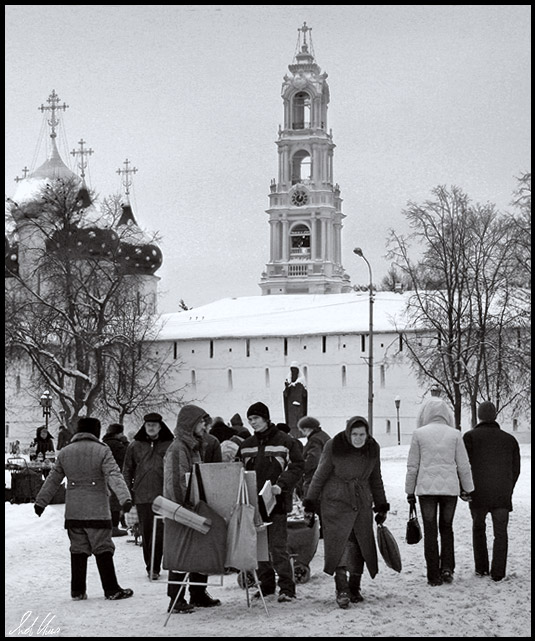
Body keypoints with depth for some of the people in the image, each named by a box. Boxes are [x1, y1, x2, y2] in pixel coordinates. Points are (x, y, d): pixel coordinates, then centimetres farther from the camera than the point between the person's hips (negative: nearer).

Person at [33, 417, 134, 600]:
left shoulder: (64, 453, 8)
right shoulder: (102, 451, -5)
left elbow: (53, 480, 16)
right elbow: (114, 476, -17)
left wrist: (41, 502, 25)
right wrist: (125, 498, -25)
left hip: (73, 513, 4)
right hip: (97, 512, -4)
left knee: (78, 550, 9)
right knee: (103, 550, 1)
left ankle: (77, 590, 10)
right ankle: (112, 590, 2)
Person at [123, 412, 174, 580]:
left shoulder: (169, 445, 5)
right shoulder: (135, 446, 10)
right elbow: (127, 470, 14)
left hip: (163, 495, -2)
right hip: (142, 496, 2)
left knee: (159, 532, -8)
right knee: (146, 533, 5)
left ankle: (153, 567, -4)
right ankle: (151, 566, 15)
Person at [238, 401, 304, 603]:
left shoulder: (285, 441, -3)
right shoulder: (246, 445, 12)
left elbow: (297, 465, -5)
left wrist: (281, 485, -17)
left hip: (276, 502, -6)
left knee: (278, 546, -9)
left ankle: (287, 588, -6)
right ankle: (266, 584, 18)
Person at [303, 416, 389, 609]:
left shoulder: (372, 449, 1)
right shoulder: (334, 447, -12)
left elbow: (376, 480, 15)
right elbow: (319, 476, -3)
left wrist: (381, 506, 17)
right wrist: (310, 504, -1)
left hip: (362, 504, 4)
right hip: (336, 502, -4)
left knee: (360, 546, 5)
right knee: (340, 542, -14)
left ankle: (354, 589, 18)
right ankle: (342, 590, -17)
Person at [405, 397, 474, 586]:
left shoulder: (419, 434, -3)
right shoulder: (454, 434, 0)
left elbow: (412, 466, 0)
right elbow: (463, 465, 3)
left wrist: (410, 491, 8)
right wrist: (467, 489, 15)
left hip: (426, 488, -1)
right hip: (450, 488, 1)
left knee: (430, 531, 5)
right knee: (447, 528, 17)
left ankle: (434, 575, 4)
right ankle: (447, 568, 6)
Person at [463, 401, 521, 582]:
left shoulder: (470, 436, 2)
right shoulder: (510, 439, 13)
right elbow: (516, 469, 14)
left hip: (479, 493, -1)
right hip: (502, 494, 1)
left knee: (478, 528, 17)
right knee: (500, 532, 4)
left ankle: (481, 568, 17)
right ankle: (498, 572, -4)